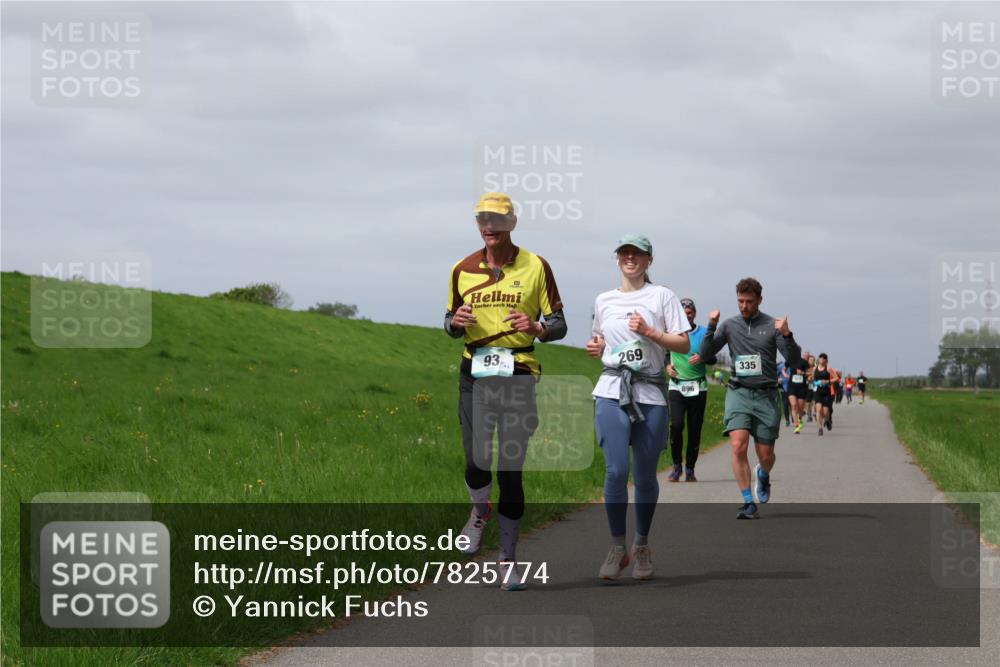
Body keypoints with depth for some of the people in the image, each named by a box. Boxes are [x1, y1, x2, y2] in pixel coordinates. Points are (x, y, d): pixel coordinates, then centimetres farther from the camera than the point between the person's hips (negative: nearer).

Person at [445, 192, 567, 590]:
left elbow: (559, 324, 6)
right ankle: (480, 513, 25)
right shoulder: (463, 270, 10)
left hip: (518, 373, -1)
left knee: (511, 470, -2)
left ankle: (508, 560, 8)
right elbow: (451, 326, 19)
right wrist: (456, 321, -5)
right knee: (477, 462, -11)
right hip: (475, 373, 2)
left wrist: (538, 328, -17)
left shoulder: (535, 267, 3)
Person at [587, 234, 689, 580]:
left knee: (645, 474, 4)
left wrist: (649, 332, -12)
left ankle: (642, 545, 20)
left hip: (650, 393, -1)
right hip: (611, 392, 1)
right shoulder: (604, 300, 14)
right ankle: (617, 546, -1)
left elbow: (684, 344, 1)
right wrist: (596, 348, 5)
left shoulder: (661, 296, 4)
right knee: (615, 470, -12)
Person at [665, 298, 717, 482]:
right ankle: (677, 465, -4)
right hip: (676, 386, 0)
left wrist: (702, 358, -18)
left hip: (698, 388, 0)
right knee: (676, 425, -16)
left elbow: (713, 359, 4)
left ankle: (690, 469, 12)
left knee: (695, 429, 1)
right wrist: (667, 366, 1)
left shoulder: (703, 333, 3)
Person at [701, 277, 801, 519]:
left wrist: (786, 335, -18)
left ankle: (763, 475, 41)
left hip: (766, 395, 0)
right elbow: (706, 353, 4)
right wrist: (711, 327, -11)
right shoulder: (729, 325, 8)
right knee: (738, 446, -18)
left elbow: (794, 361, -1)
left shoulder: (772, 325, 3)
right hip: (738, 393, 0)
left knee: (765, 454, 4)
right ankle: (749, 503, -11)